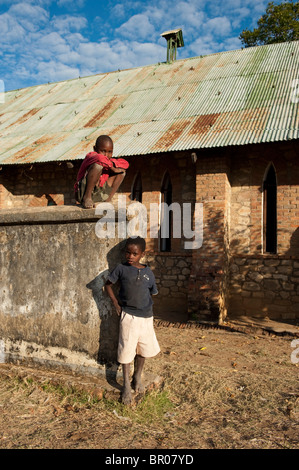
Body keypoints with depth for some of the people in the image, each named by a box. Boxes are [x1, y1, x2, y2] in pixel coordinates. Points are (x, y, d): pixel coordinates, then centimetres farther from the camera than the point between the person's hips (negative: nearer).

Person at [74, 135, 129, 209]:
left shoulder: (109, 161, 10)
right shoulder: (91, 155, -12)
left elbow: (125, 163, 7)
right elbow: (100, 158, -35)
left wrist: (114, 164, -12)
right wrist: (112, 168, -17)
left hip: (99, 195, 8)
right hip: (83, 192, -8)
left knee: (122, 170, 11)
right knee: (98, 165, -30)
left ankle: (108, 200, 4)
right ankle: (87, 197, -21)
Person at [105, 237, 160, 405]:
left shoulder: (148, 272, 1)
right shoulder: (121, 268, -5)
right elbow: (108, 284, 6)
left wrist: (146, 307, 4)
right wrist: (116, 304, -1)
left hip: (146, 317, 3)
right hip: (128, 317, -2)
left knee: (144, 349, 15)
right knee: (126, 350, 5)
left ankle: (138, 378, 39)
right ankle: (126, 386, 23)